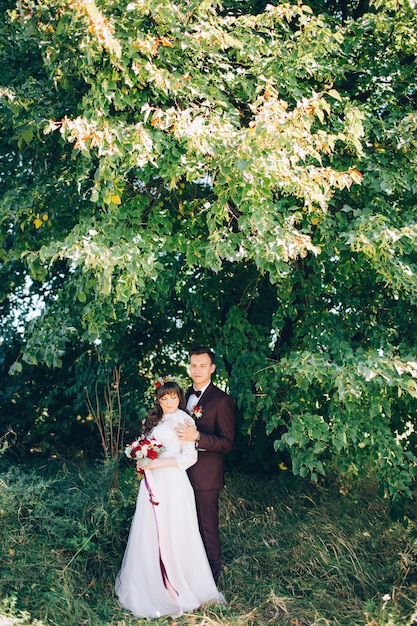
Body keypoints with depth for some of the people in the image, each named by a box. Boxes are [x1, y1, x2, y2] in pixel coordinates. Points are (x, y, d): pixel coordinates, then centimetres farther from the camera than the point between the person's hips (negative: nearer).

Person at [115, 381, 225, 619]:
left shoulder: (182, 420, -9)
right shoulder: (155, 420, 14)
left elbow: (190, 457, -16)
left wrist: (156, 463, -16)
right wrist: (142, 461, 3)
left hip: (172, 484, -7)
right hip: (153, 483, 8)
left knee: (171, 535, 0)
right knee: (150, 535, 11)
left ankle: (176, 591, 15)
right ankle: (152, 587, 25)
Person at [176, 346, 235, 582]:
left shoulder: (222, 400, -14)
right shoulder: (186, 395, 8)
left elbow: (227, 442, -18)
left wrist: (197, 437, -30)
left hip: (205, 476, -7)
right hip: (184, 472, 7)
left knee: (208, 528, 7)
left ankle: (212, 576, 27)